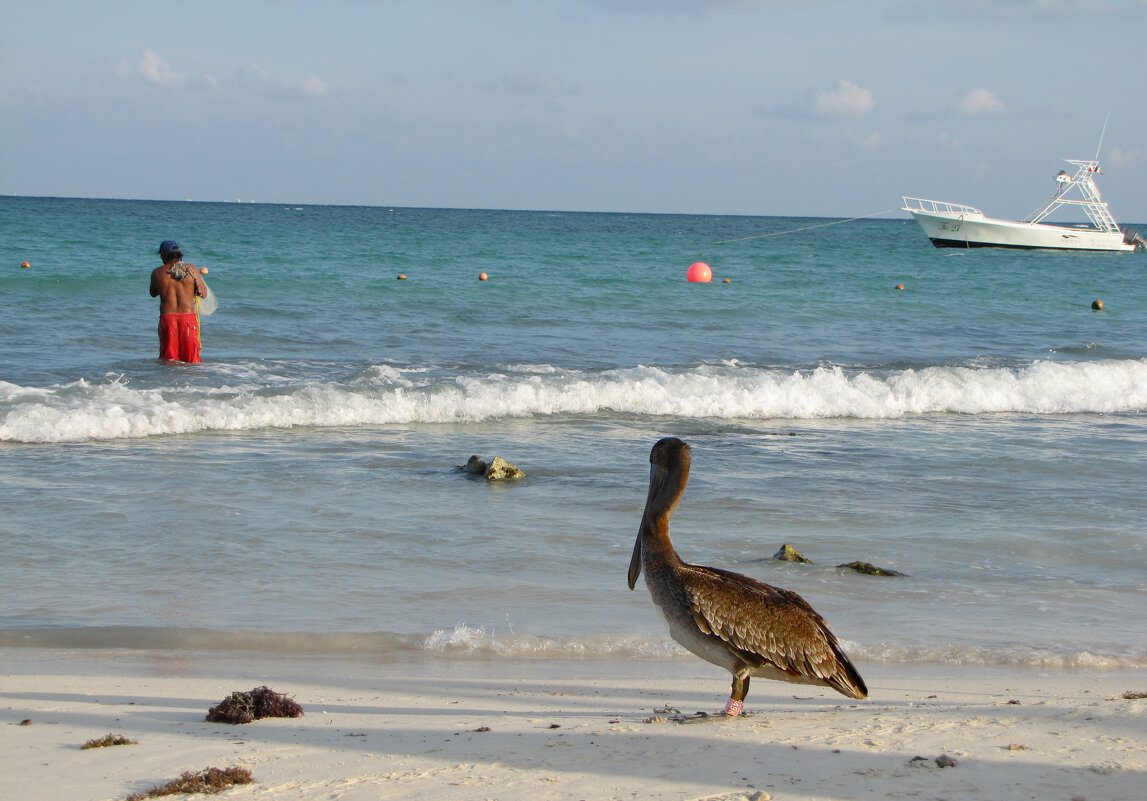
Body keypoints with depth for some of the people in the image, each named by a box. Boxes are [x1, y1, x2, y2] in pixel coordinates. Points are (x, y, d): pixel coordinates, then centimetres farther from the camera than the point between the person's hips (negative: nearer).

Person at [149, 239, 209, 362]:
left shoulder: (157, 273, 2)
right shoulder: (191, 269, -1)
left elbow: (153, 294, 20)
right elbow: (204, 294, 1)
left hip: (167, 318, 0)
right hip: (188, 317, 0)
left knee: (168, 358, 8)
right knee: (192, 358, 5)